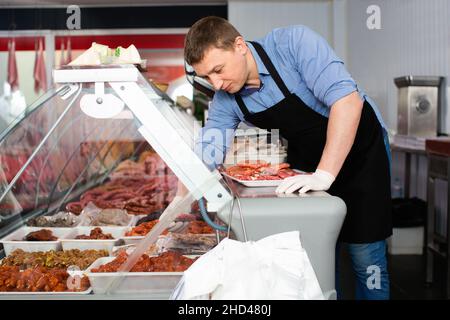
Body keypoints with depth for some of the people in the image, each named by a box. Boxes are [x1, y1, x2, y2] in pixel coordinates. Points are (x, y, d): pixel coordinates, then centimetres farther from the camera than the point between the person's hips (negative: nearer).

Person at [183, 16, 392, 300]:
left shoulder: (294, 43, -26)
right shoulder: (225, 100, -9)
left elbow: (348, 99, -34)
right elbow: (205, 156, -6)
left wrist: (325, 175, -38)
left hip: (359, 149, -5)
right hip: (307, 159, 5)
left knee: (364, 254, -3)